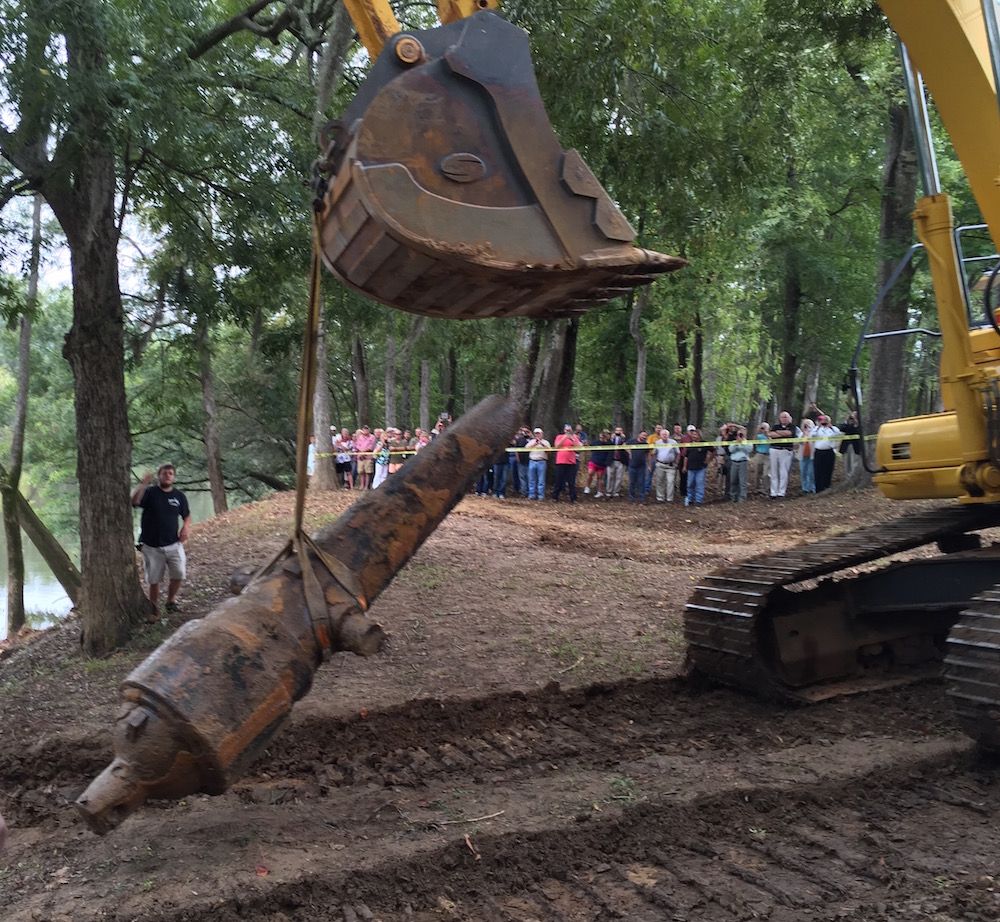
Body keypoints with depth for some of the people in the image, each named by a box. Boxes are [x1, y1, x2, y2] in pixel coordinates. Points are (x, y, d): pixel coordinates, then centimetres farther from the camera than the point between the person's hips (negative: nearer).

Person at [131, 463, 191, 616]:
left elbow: (186, 516, 16)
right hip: (151, 546, -2)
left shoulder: (179, 496, 5)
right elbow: (134, 501, -24)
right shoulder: (149, 492, -5)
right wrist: (142, 484, -34)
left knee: (179, 574, -4)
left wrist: (186, 527, -4)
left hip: (173, 544, 2)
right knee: (154, 580, 6)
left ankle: (171, 600, 21)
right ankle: (154, 608, 23)